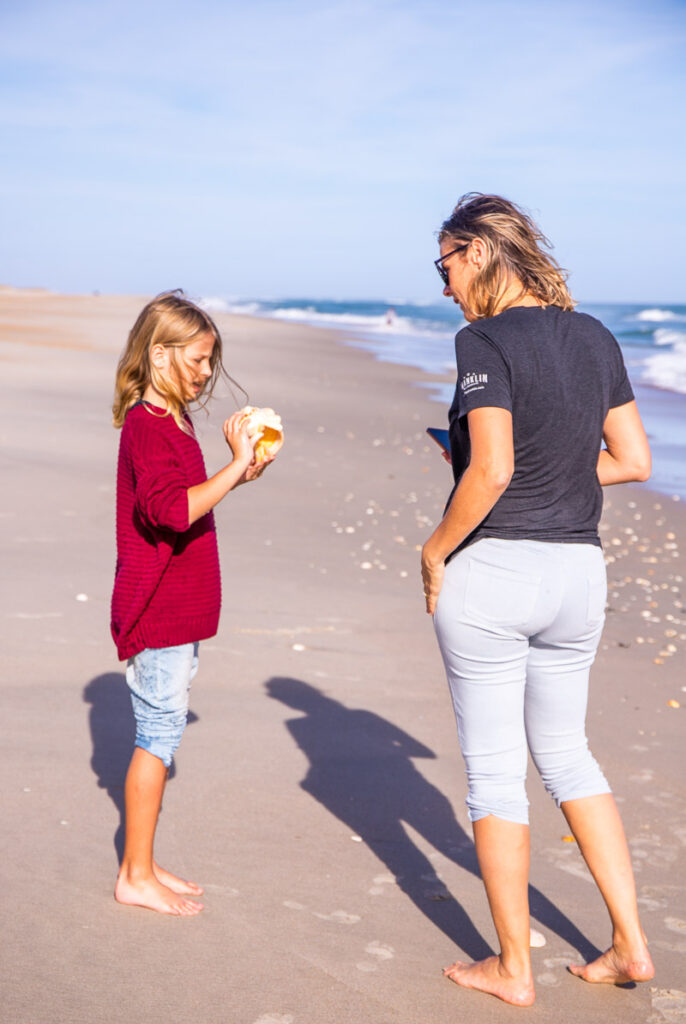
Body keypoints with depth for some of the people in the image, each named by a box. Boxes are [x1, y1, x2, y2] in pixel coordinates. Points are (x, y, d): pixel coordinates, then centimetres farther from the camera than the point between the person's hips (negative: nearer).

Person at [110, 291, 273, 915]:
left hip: (179, 610, 10)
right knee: (158, 737, -2)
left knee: (163, 734, 14)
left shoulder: (172, 420, 16)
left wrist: (242, 474, 13)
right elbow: (173, 510, -30)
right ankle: (136, 876, 10)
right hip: (158, 612, -10)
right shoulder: (146, 425, -16)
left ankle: (143, 865, 25)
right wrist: (236, 465, -29)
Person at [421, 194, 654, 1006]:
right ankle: (630, 943, 23)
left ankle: (513, 968, 19)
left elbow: (490, 472, -22)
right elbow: (633, 460, 10)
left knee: (494, 770, 7)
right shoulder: (595, 338, 7)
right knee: (565, 754, 22)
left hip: (490, 571, -7)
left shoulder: (484, 342, -13)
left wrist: (435, 550, -9)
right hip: (578, 571, 7)